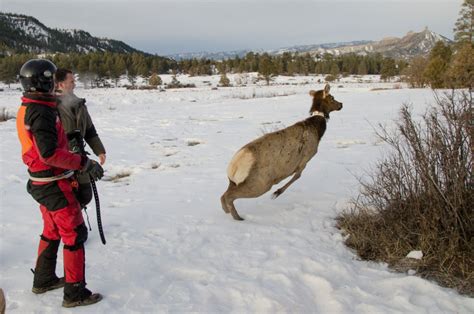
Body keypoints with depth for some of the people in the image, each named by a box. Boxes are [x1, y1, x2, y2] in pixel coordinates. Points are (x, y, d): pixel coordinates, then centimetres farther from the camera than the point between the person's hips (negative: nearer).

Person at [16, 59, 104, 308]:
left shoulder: (26, 109, 9)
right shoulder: (41, 112, -22)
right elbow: (50, 153, -28)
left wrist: (78, 163, 16)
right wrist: (84, 163, -23)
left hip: (41, 182, 10)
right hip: (54, 185, -10)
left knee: (52, 232, 23)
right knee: (75, 235, -1)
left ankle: (43, 280, 37)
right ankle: (75, 293, 7)